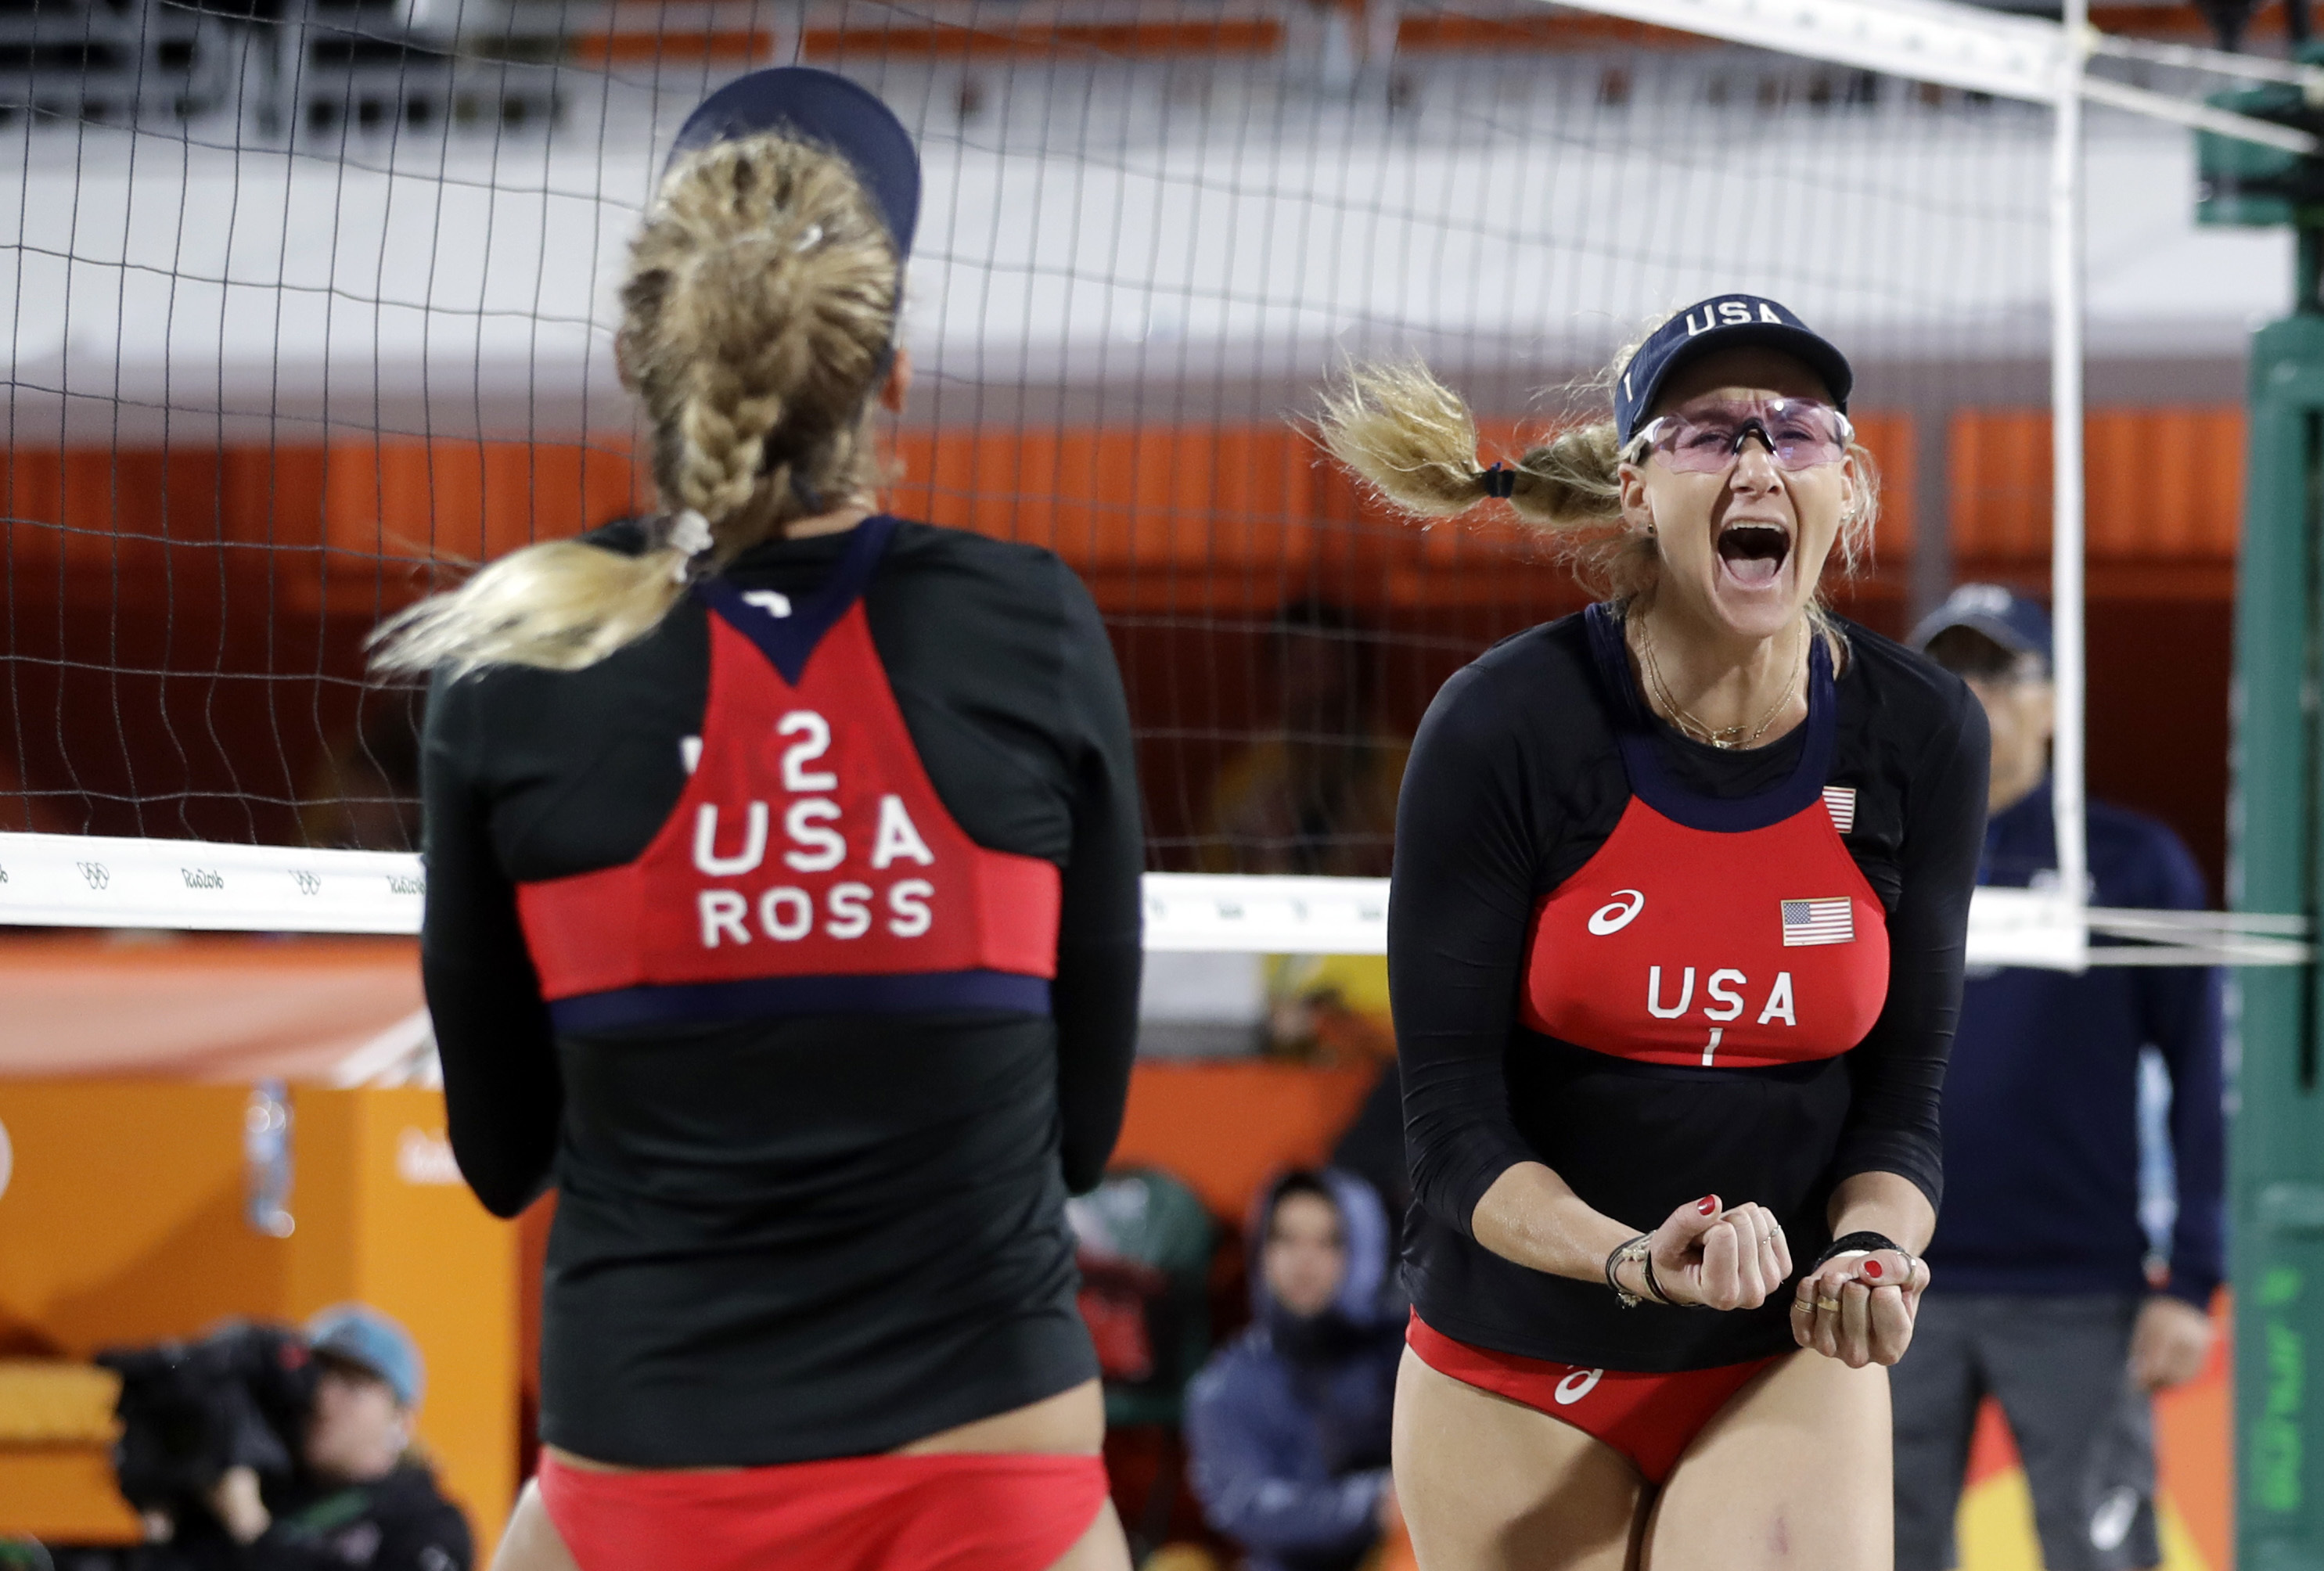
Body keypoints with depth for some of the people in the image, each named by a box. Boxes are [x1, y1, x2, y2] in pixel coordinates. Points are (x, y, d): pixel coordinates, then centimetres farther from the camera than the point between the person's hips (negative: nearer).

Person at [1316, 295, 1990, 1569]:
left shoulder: (1922, 738, -6)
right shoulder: (1503, 730, -14)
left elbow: (1900, 1102, 0)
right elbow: (1453, 1126, -14)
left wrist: (1868, 1249, -22)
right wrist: (1632, 1259, -31)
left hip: (1784, 1374, 1)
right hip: (1517, 1376, -1)